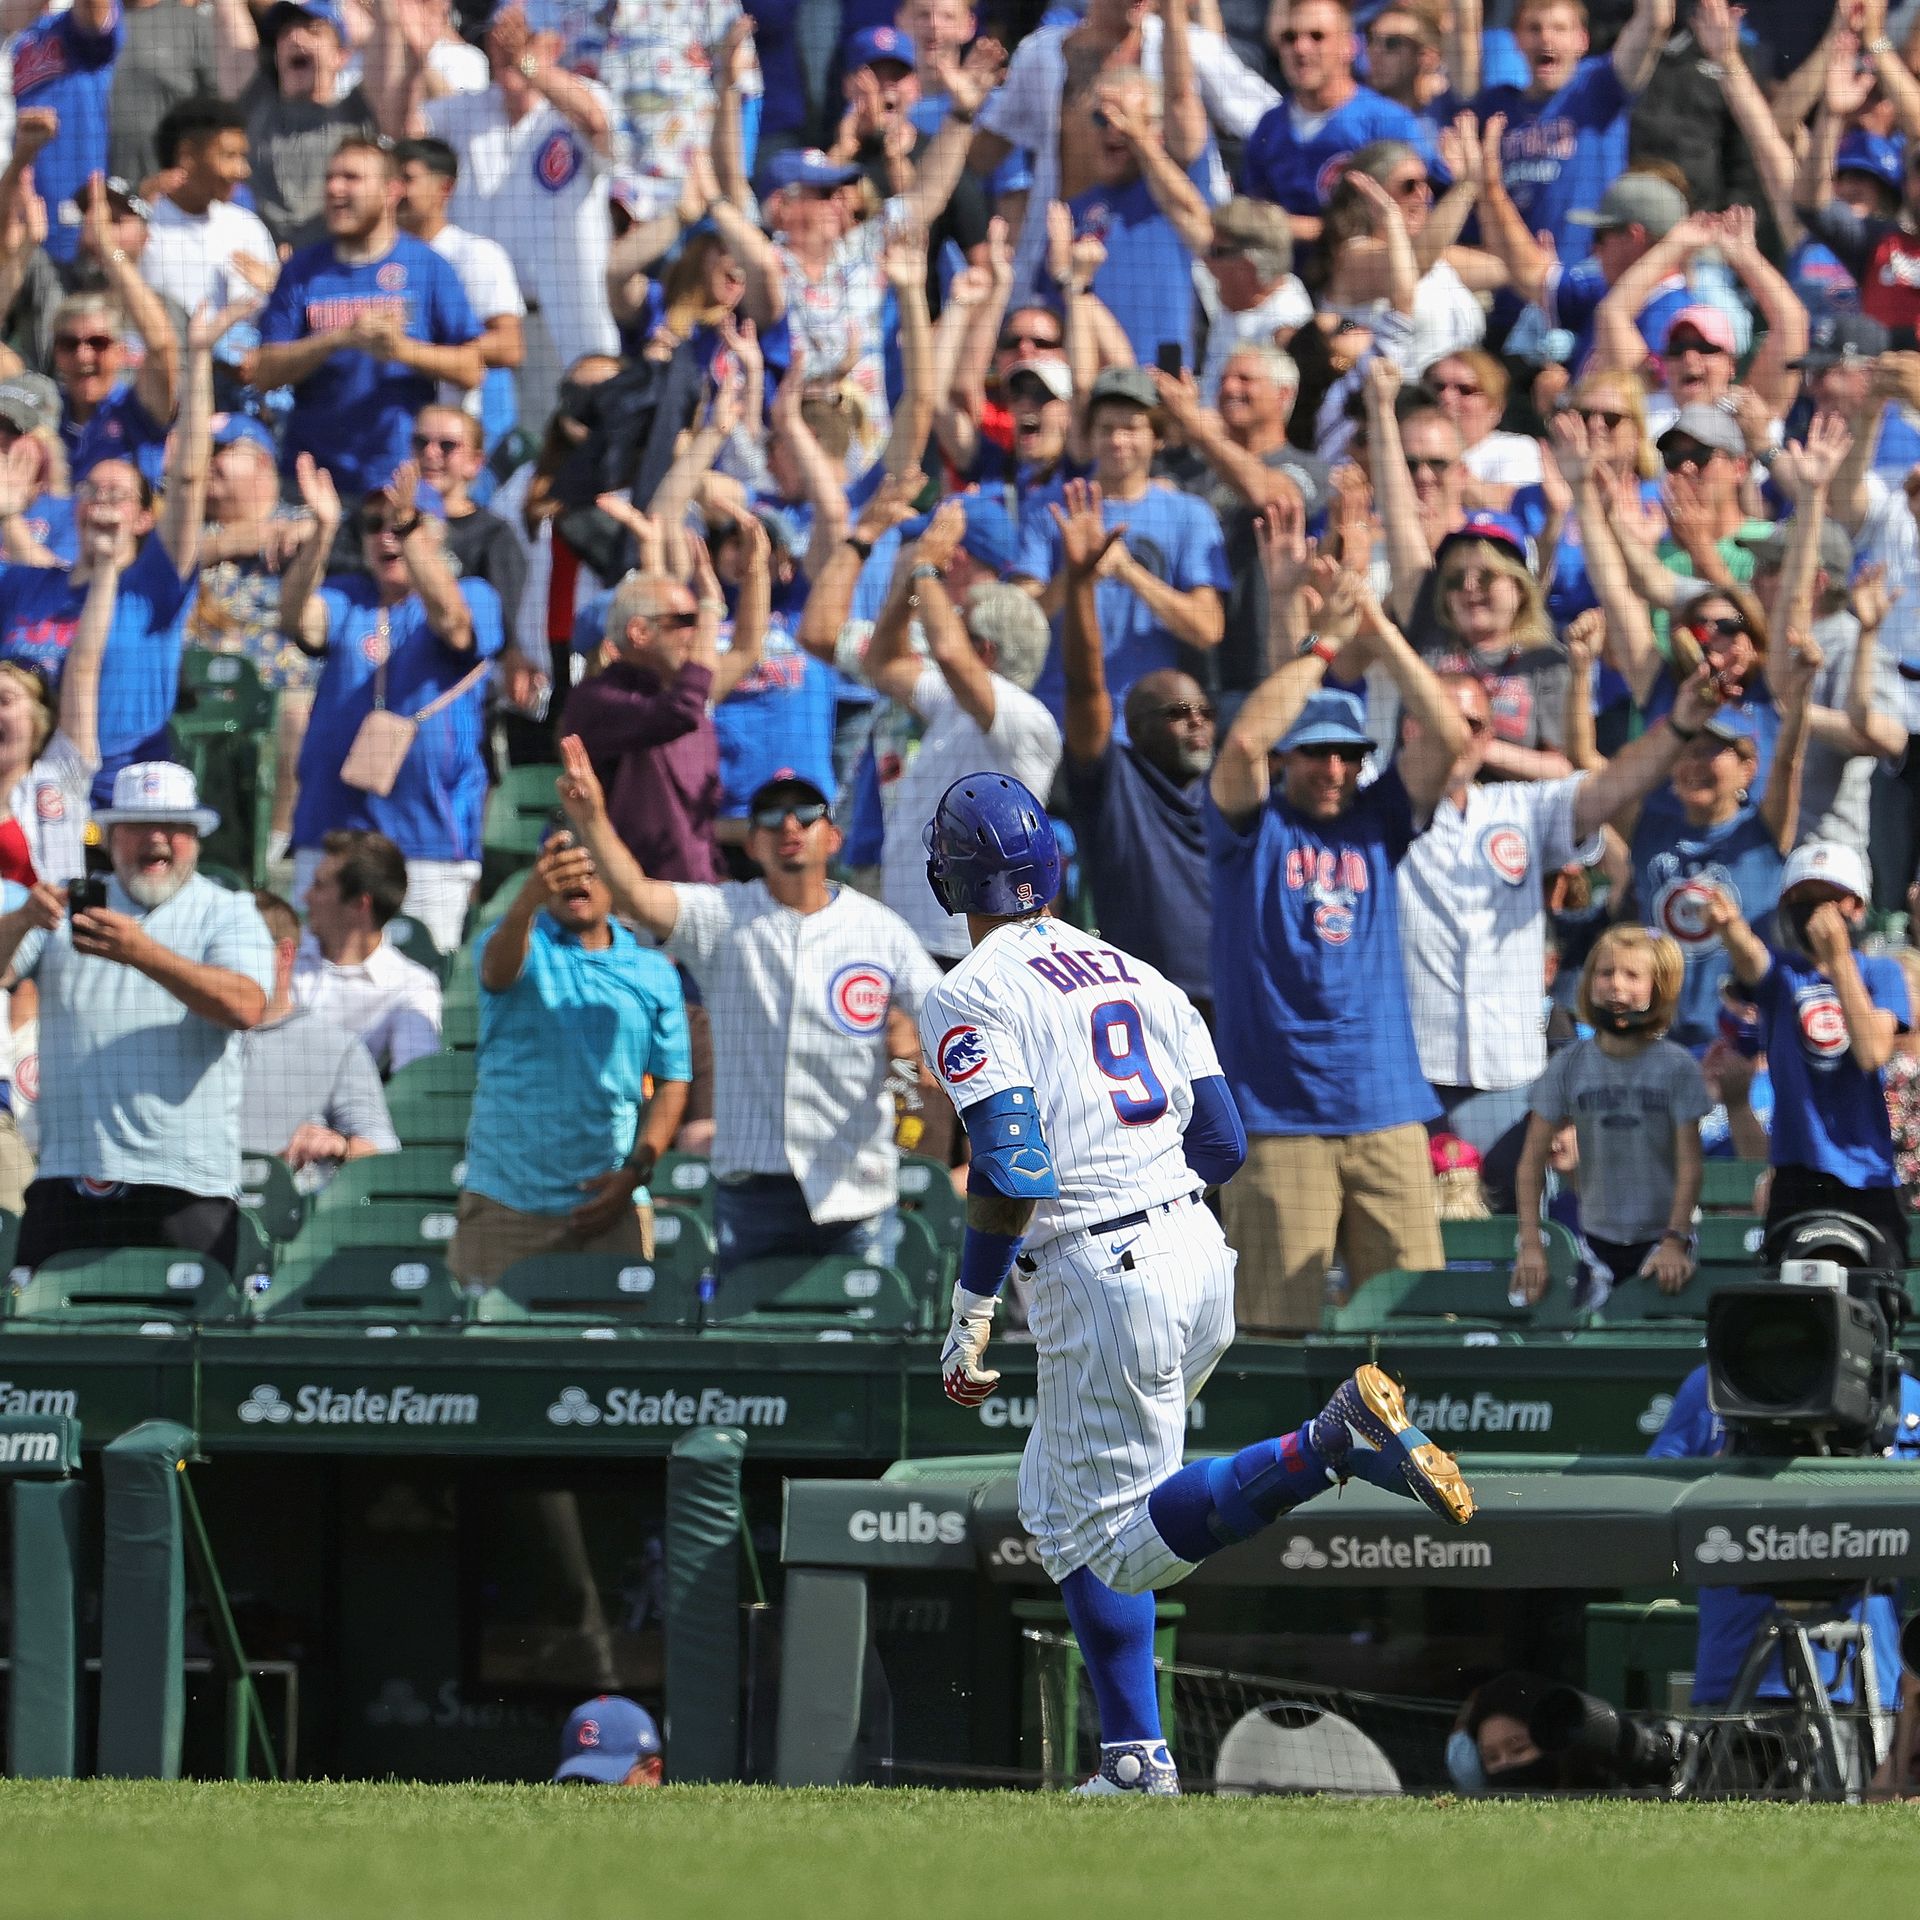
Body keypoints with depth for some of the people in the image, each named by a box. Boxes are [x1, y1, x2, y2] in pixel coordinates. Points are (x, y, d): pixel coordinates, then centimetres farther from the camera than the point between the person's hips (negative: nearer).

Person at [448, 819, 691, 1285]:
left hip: (609, 1206, 2)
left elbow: (671, 1085, 8)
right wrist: (529, 897, -45)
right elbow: (498, 967, -24)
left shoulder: (654, 972, 9)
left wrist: (635, 1172, -7)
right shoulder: (527, 945, 2)